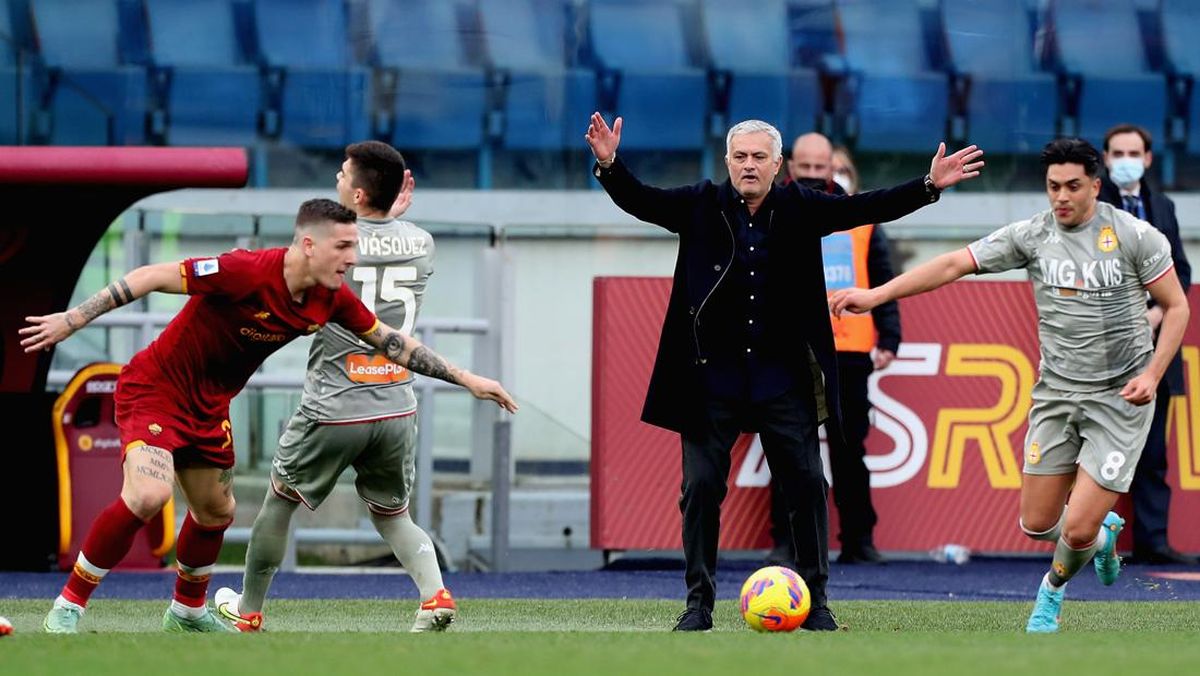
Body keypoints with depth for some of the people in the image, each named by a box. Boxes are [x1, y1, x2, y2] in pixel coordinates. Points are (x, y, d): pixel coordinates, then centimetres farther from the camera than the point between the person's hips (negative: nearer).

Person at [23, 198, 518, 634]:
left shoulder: (332, 299, -7)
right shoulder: (246, 271, -29)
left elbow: (392, 342, 7)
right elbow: (152, 277, -24)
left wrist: (466, 379, 6)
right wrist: (72, 320, -24)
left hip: (209, 406, 8)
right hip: (155, 387, -8)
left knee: (216, 511, 18)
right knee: (147, 495, -26)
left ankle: (188, 612, 42)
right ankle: (68, 606, -15)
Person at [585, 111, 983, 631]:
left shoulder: (799, 209, 2)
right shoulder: (702, 206, -1)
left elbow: (866, 208, -2)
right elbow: (640, 200, -10)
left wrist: (929, 185, -13)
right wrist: (610, 166, -29)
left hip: (782, 377, 1)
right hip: (713, 375, -1)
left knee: (806, 485, 2)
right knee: (701, 488, -1)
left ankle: (814, 601, 12)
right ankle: (699, 602, 8)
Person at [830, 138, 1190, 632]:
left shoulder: (1134, 236, -9)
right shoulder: (1031, 236, -2)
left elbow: (1176, 306, -1)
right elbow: (953, 265, -4)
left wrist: (1153, 374, -13)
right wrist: (876, 294, -11)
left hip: (1120, 397, -4)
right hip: (1056, 395, 4)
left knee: (1078, 528, -10)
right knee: (1037, 523, 4)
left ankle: (1054, 590, 25)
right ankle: (1103, 532, 38)